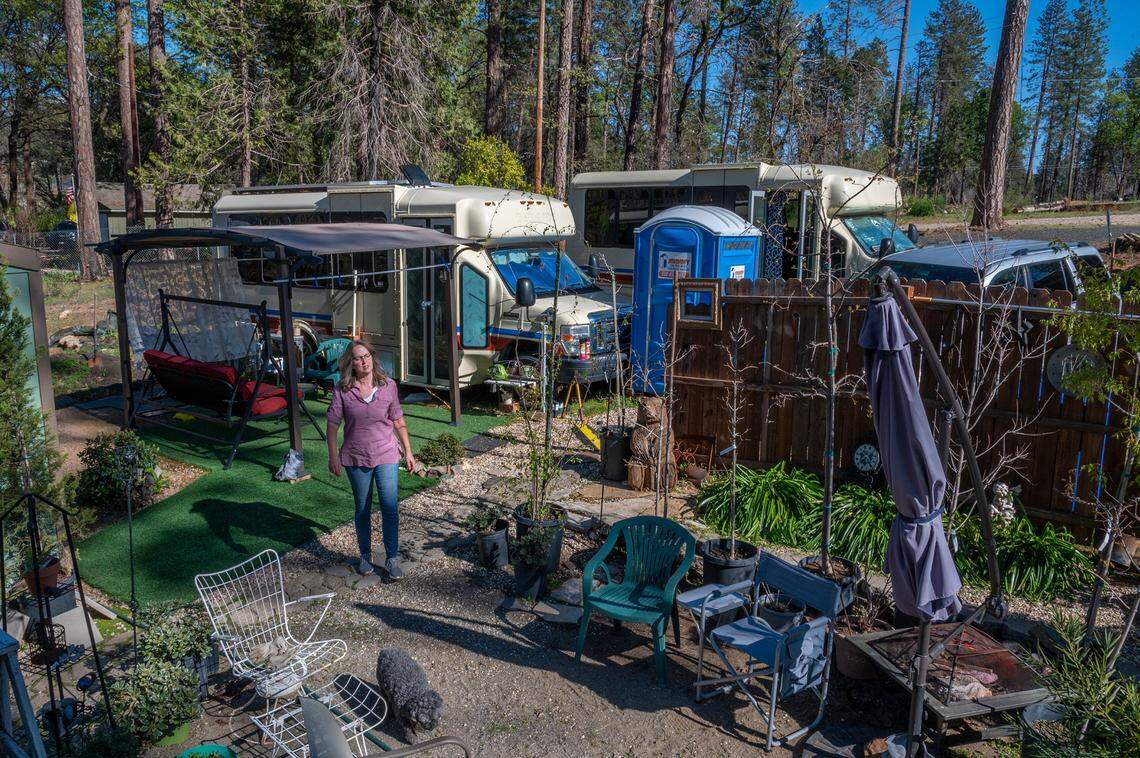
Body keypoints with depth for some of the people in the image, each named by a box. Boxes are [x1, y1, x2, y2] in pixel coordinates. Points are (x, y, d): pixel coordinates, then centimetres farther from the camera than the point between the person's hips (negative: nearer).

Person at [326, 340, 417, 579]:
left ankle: (392, 559, 6)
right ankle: (365, 556, 30)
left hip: (386, 455, 0)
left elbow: (399, 423, 3)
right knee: (362, 510, 13)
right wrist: (333, 456, -7)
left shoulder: (388, 386, -4)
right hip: (356, 459, 0)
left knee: (390, 507, -7)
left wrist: (408, 452, 6)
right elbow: (333, 424, -2)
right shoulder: (342, 389, -6)